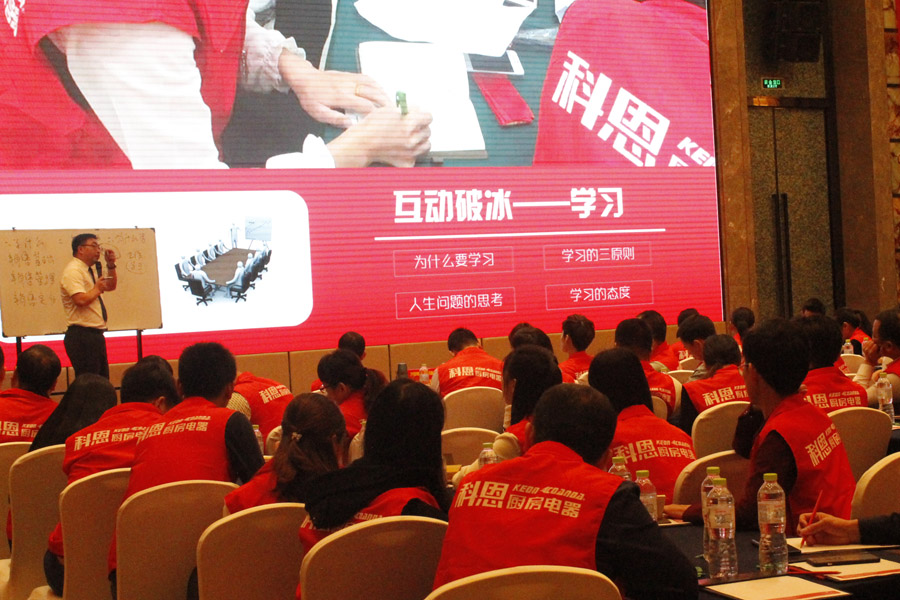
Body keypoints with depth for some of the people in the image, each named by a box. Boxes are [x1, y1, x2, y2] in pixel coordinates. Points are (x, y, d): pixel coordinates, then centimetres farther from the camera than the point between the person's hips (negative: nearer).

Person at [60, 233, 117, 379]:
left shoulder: (89, 271, 16)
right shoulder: (73, 271, -13)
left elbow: (111, 286, 27)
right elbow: (81, 300, -25)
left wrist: (111, 265, 13)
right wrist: (97, 288, -9)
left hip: (95, 335, 10)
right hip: (82, 337, -10)